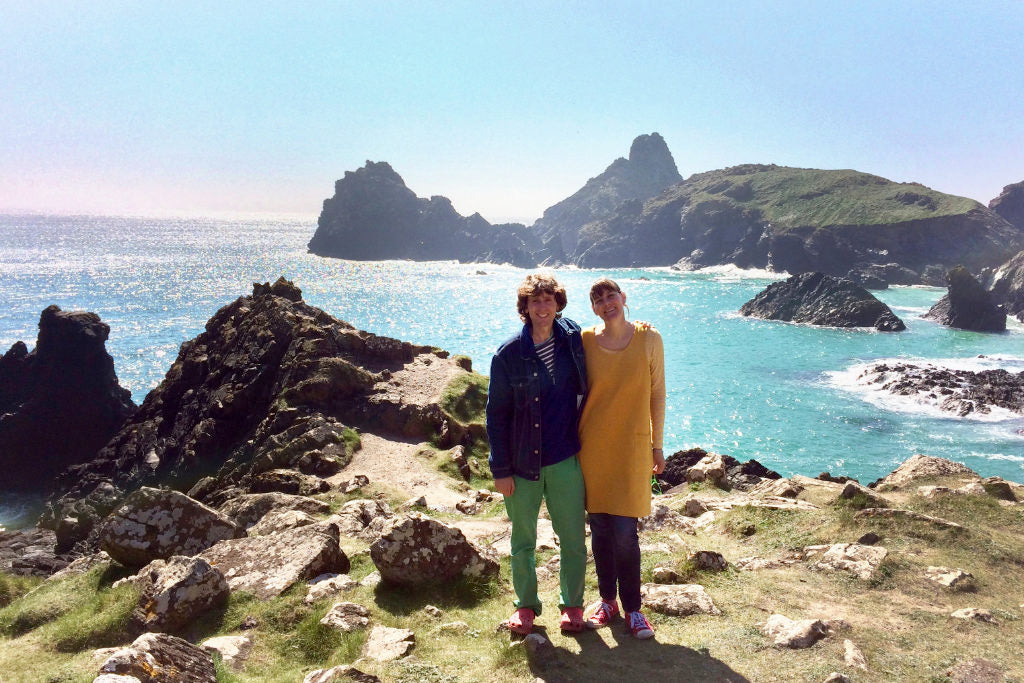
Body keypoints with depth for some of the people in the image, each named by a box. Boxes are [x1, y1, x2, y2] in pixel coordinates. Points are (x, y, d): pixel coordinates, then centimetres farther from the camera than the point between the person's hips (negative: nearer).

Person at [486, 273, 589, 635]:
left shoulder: (573, 338, -1)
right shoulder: (508, 354, -9)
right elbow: (496, 414, -4)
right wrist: (500, 469, -5)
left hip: (566, 459, 1)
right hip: (522, 463, -1)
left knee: (573, 537, 8)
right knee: (523, 540, 13)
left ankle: (572, 604, 29)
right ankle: (525, 605, 32)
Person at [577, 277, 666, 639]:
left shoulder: (649, 338, -3)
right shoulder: (584, 340, -1)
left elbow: (657, 393, 3)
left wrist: (657, 445, 5)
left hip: (632, 446, -1)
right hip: (592, 446, 2)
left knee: (625, 531, -2)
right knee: (599, 528, 10)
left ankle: (632, 607, 17)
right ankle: (607, 599, 28)